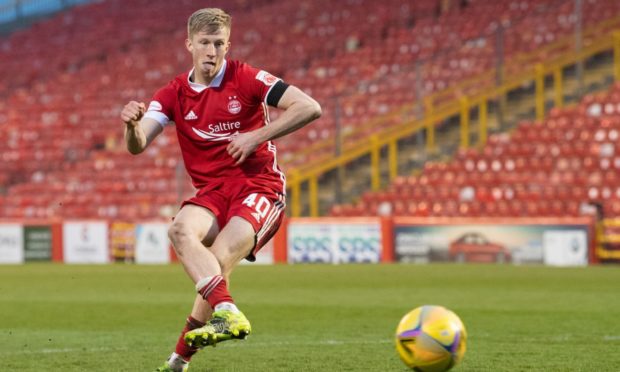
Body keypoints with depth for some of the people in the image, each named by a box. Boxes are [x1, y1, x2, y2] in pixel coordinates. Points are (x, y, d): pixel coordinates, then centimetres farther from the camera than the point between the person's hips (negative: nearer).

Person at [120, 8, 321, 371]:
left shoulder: (246, 79, -5)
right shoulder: (174, 94, 5)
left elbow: (310, 108, -11)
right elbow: (137, 146, -6)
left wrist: (256, 137, -17)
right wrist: (132, 125, -30)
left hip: (258, 186, -4)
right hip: (212, 191, 4)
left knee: (219, 260, -26)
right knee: (181, 230, -30)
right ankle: (227, 313, -42)